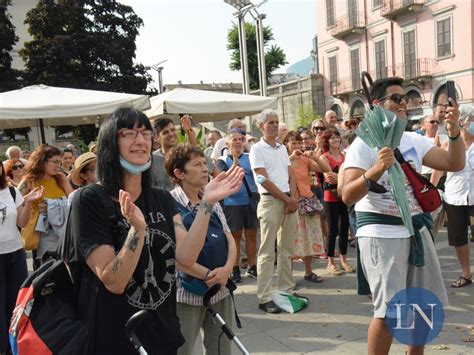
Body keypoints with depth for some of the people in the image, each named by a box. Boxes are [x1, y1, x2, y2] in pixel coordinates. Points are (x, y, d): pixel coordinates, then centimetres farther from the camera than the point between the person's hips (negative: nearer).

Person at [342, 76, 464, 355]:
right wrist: (376, 170, -36)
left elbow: (455, 164, 3)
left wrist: (454, 132, -14)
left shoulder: (414, 140, 8)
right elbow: (347, 197, -20)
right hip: (381, 234, -7)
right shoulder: (363, 144, -11)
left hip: (416, 229, 7)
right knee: (389, 311, -8)